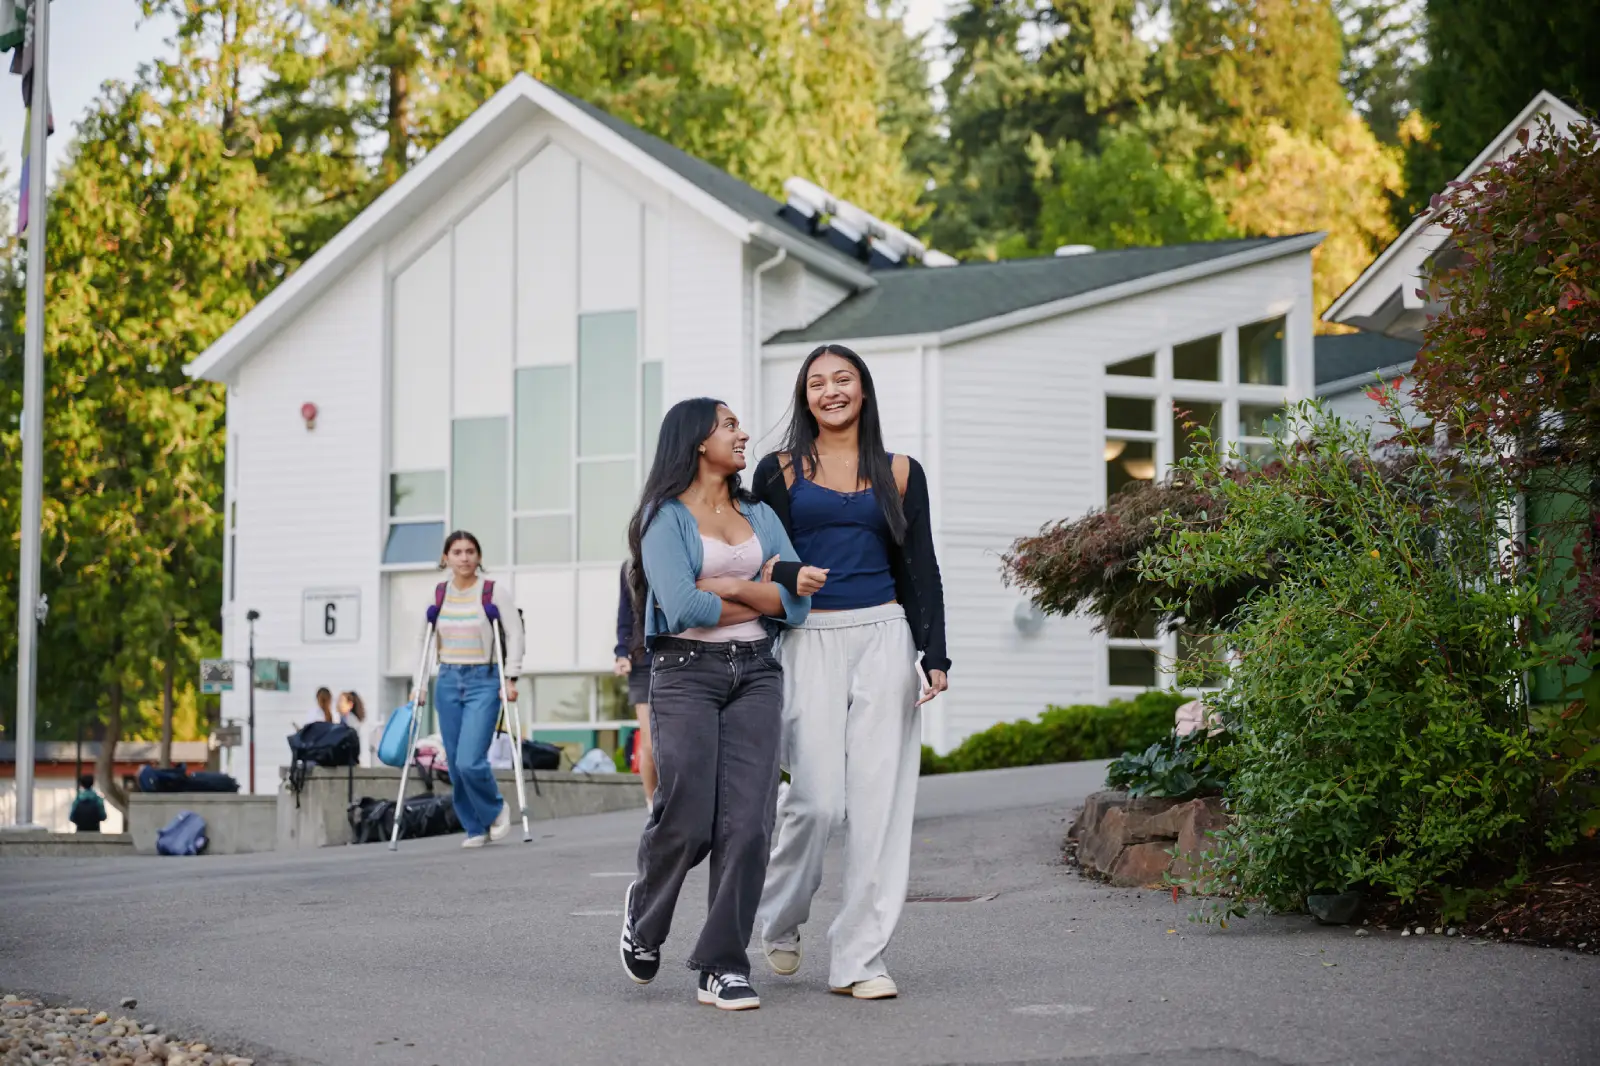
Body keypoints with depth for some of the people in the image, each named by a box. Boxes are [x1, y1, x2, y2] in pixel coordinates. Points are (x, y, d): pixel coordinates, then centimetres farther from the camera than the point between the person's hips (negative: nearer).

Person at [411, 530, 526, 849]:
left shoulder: (495, 591, -3)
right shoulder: (438, 595, 8)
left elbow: (515, 633, -3)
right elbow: (426, 641, 14)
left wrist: (511, 678, -9)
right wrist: (420, 684, 8)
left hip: (483, 681, -4)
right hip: (448, 681, 4)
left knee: (470, 761, -15)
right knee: (455, 765, 3)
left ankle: (496, 809, 11)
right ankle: (476, 828, 16)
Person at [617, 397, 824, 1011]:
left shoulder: (760, 516, 17)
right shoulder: (665, 518, 1)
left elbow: (797, 603, 5)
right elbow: (683, 607, -13)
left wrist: (727, 587, -6)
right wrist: (760, 597, 0)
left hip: (754, 672, 4)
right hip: (686, 672, -4)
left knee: (747, 823, -7)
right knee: (687, 821, -7)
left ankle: (722, 967, -2)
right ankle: (645, 913, 24)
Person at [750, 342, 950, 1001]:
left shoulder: (899, 473, 12)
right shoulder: (780, 471, 8)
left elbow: (920, 569, 11)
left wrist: (934, 655, 0)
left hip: (883, 638, 2)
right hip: (808, 643, -2)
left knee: (879, 802, -4)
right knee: (817, 798, -10)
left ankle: (859, 959, 2)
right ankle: (779, 918, 19)